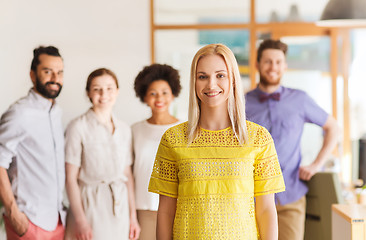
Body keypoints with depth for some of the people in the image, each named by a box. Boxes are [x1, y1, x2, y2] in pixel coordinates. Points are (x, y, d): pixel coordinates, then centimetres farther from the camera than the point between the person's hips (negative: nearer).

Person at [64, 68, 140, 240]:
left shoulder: (124, 130, 9)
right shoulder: (78, 127, -7)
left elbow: (128, 174, 12)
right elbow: (71, 178, -8)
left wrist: (133, 216, 8)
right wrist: (80, 220, -12)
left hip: (120, 206, 4)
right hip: (91, 206, -4)